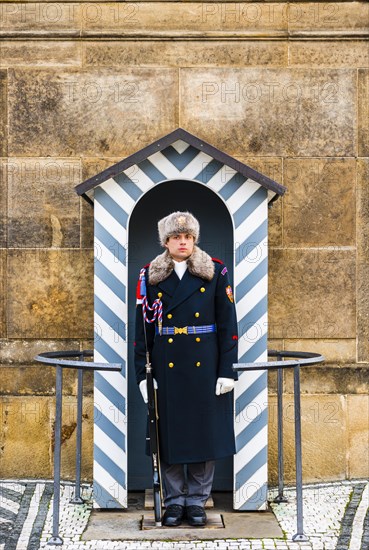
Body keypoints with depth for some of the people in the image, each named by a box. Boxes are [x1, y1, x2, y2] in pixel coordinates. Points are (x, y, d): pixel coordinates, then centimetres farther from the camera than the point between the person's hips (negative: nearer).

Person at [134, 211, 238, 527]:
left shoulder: (216, 273, 1)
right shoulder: (150, 276, 3)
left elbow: (228, 325, -1)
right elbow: (142, 329, 2)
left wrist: (227, 371, -7)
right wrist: (142, 374, -2)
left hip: (205, 368, 0)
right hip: (166, 368, 0)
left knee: (205, 432, 5)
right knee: (168, 434, 4)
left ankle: (197, 501, 18)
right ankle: (174, 501, 18)